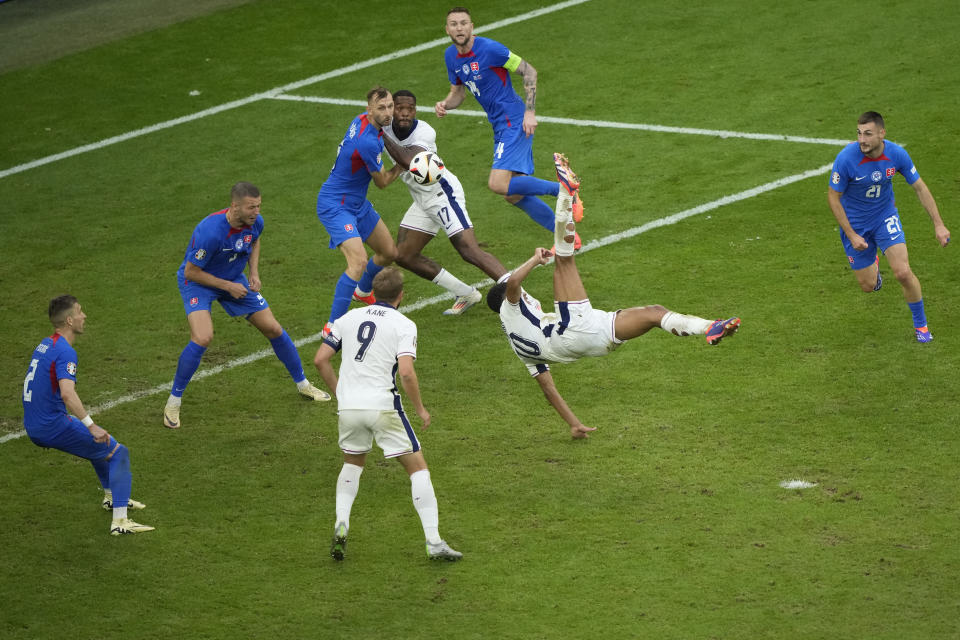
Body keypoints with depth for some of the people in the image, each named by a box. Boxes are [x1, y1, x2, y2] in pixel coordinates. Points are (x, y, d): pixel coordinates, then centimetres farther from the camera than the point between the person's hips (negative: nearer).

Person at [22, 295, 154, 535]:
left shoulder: (44, 345, 12)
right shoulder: (65, 352, -19)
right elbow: (67, 393, -33)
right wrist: (91, 425, -35)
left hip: (33, 426, 10)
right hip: (53, 426, -10)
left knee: (97, 443, 32)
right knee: (118, 452, -5)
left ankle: (111, 496, 48)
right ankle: (120, 521, -13)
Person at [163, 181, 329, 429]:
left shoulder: (255, 222, -16)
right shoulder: (210, 231, -36)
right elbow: (191, 271, -26)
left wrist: (254, 273, -3)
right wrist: (228, 286, -23)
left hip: (234, 279, 6)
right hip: (197, 281, -6)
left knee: (273, 329, 6)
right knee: (203, 338, -27)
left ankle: (303, 384, 28)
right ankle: (173, 402, -10)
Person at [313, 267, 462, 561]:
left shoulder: (348, 318, 11)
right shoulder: (404, 325, -2)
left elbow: (320, 359, 9)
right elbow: (406, 372, -15)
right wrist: (421, 409, -2)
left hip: (348, 405, 4)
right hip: (382, 405, -4)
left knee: (353, 463, 29)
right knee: (417, 467, 5)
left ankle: (341, 524, 9)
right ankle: (434, 542, -2)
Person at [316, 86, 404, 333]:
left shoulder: (363, 120, -2)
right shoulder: (367, 142, -30)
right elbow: (382, 182, -14)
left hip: (357, 202, 10)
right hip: (335, 206, -10)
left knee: (390, 252, 21)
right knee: (359, 260, -27)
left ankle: (362, 290, 50)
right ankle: (333, 326, -24)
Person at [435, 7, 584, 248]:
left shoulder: (489, 48, -16)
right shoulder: (451, 56, 7)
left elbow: (529, 72, -11)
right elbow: (458, 92, 20)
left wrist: (530, 112, -17)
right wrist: (445, 105, -3)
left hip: (515, 122, -8)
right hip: (500, 128, 8)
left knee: (499, 184, -22)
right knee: (514, 194, 8)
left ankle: (564, 190, -10)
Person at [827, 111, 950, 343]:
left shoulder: (897, 154, -19)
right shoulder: (846, 158, -27)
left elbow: (920, 188, -5)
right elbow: (833, 197, -15)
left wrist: (938, 225, -8)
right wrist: (851, 235, -17)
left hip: (885, 216, 1)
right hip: (855, 224, -1)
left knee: (903, 273, -14)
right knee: (868, 286, 5)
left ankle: (921, 325, 10)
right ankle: (872, 263, 45)